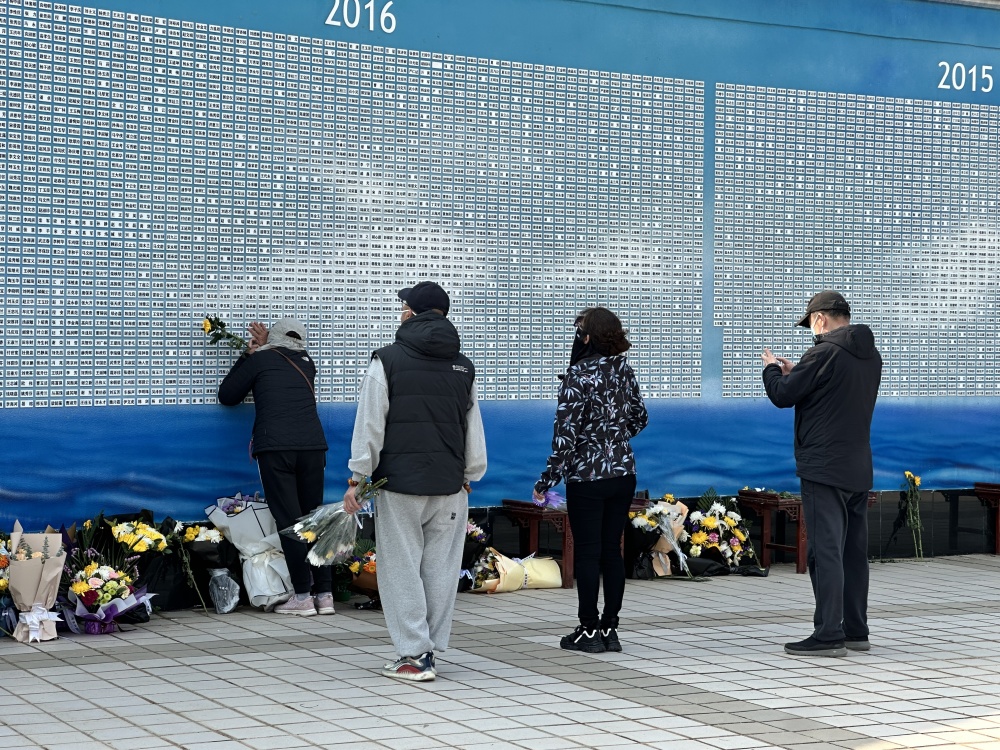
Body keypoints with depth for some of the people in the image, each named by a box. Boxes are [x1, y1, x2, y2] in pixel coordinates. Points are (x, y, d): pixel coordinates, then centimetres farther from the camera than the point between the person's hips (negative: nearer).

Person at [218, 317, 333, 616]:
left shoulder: (261, 360, 8)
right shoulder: (307, 363, 19)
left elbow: (227, 396, 16)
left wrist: (247, 354, 23)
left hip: (275, 448, -4)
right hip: (313, 446, 4)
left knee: (289, 521, -3)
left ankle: (303, 596, -5)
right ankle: (325, 594, 7)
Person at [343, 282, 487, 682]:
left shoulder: (388, 360, -4)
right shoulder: (463, 367, 10)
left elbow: (370, 424, -6)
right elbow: (474, 429, 13)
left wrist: (357, 478, -2)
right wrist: (469, 477, 22)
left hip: (400, 484, -4)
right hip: (449, 487, 4)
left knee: (402, 568, 0)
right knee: (440, 568, 8)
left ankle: (414, 655, -3)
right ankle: (429, 649, 13)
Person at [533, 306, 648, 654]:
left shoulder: (578, 375, -14)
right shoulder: (624, 370, 4)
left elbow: (566, 433, -16)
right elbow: (640, 419, 15)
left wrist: (547, 480, -10)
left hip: (587, 476, -6)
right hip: (623, 473, 6)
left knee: (587, 552, 2)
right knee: (612, 550, 10)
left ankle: (589, 630, 5)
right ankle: (610, 628, 13)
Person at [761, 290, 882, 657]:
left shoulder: (825, 353, -14)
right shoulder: (871, 356, 13)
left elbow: (782, 395, -9)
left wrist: (772, 368, 11)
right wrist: (795, 372, 19)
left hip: (824, 469, -8)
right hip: (859, 471, 9)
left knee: (825, 551, -8)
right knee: (854, 551, 12)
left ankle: (829, 635, -9)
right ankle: (856, 631, 18)